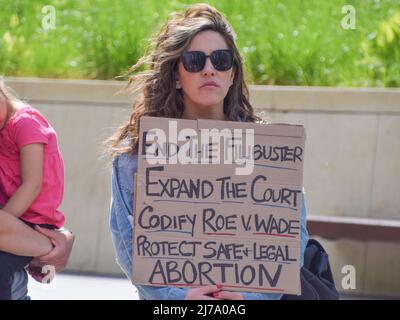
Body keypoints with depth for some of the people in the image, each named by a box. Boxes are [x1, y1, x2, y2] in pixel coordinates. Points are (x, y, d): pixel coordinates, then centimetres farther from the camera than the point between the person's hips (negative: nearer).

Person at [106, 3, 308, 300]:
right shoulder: (135, 150, 4)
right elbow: (128, 238, 0)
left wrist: (256, 294, -11)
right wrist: (175, 296, -13)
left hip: (252, 293, 2)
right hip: (167, 297, -2)